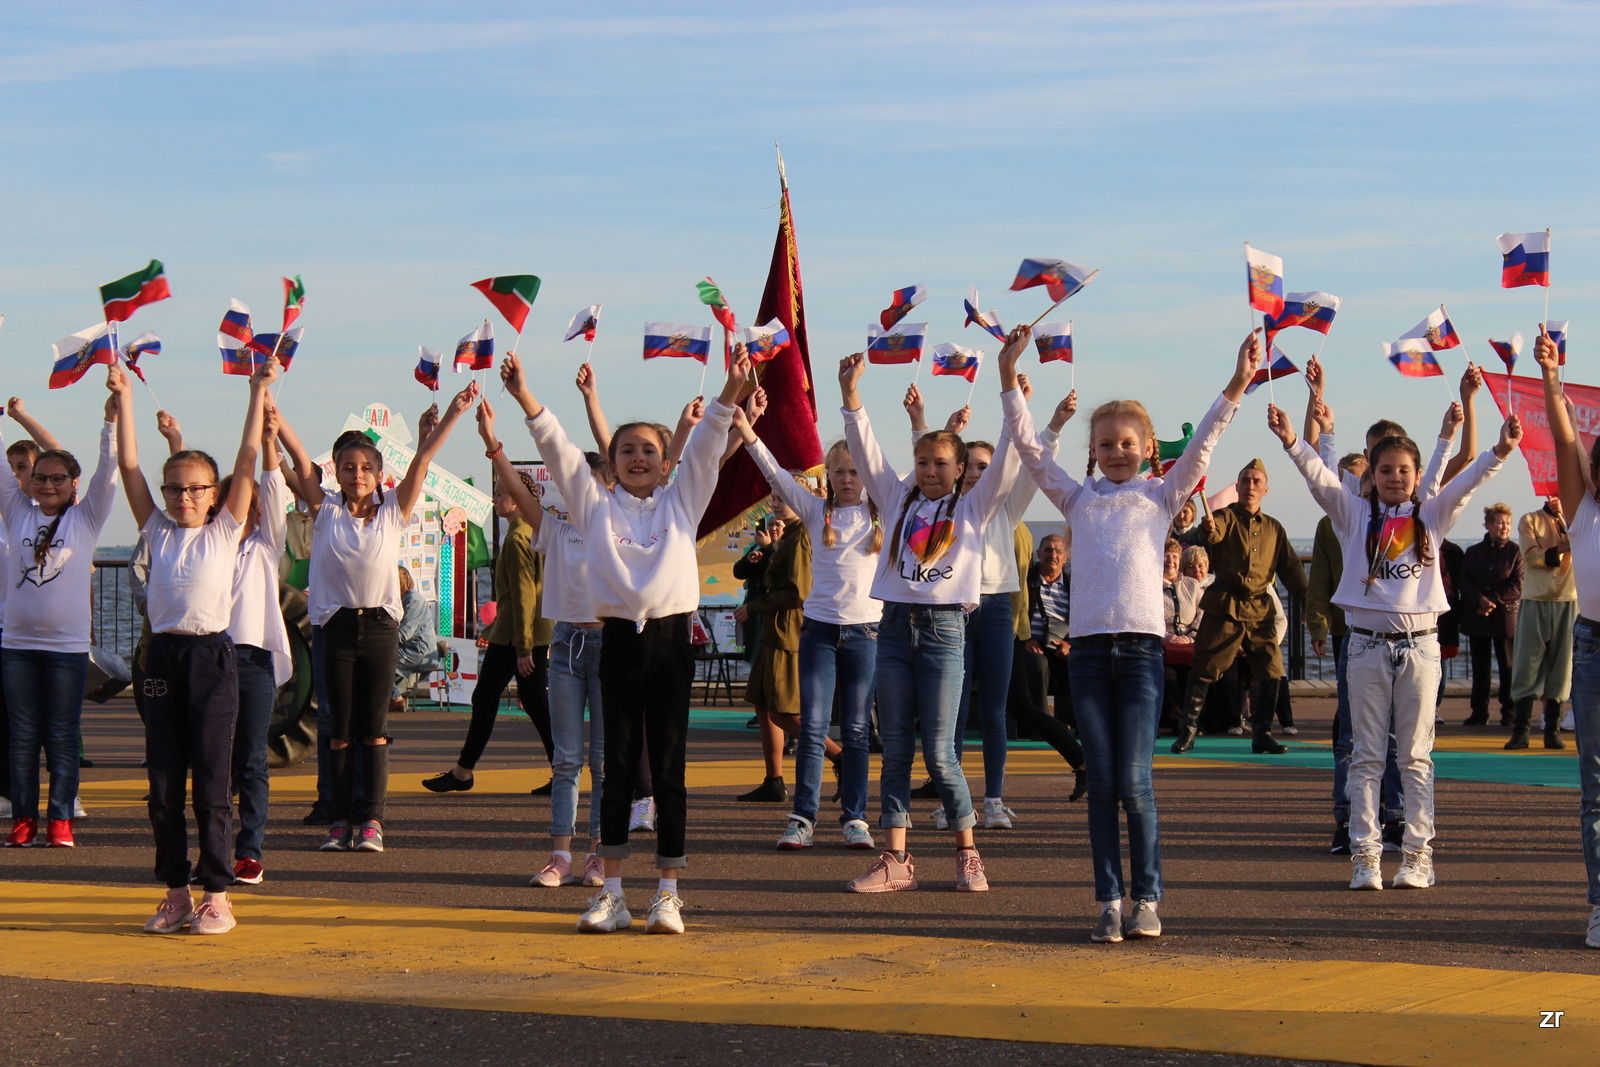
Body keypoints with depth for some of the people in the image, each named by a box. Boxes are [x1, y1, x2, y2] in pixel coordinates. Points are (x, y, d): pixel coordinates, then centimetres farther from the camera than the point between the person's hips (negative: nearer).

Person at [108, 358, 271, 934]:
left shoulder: (224, 532, 5)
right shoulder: (158, 531, 12)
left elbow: (247, 461, 1)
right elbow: (129, 467, 8)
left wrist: (258, 393, 0)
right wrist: (123, 400, 5)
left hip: (212, 655, -3)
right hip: (164, 654, 3)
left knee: (211, 783, -1)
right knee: (163, 784, 5)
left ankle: (216, 895, 5)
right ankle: (176, 892, 14)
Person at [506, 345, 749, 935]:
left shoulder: (680, 501, 11)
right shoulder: (596, 506, 11)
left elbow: (704, 446, 2)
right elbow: (559, 450, 3)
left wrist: (731, 389, -11)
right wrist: (525, 398, -9)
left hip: (670, 637, 0)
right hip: (619, 638, 1)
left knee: (669, 766, 2)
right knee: (618, 765, 4)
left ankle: (668, 892, 6)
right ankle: (611, 892, 9)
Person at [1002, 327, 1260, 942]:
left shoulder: (1161, 496, 11)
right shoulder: (1078, 499, 14)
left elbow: (1201, 447, 2)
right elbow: (1028, 447, 9)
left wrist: (1236, 388, -7)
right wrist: (1009, 383, 1)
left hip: (1141, 645, -2)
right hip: (1088, 645, 2)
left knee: (1135, 784, -3)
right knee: (1101, 785, 2)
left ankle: (1146, 899, 6)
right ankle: (1109, 901, 7)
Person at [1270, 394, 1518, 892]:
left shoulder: (1431, 515, 7)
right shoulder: (1355, 514, 4)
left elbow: (1468, 480, -4)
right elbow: (1319, 476, -9)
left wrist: (1502, 449, -20)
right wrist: (1290, 442, -25)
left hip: (1420, 645, 1)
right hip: (1368, 643, -1)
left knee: (1416, 757, 5)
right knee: (1367, 757, 2)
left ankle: (1418, 854, 7)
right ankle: (1365, 855, 2)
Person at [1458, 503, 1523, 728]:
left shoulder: (1515, 552, 2)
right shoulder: (1473, 552, 11)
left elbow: (1517, 588, -3)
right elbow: (1463, 582, 4)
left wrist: (1492, 601, -12)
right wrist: (1479, 600, -13)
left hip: (1505, 617, -3)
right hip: (1476, 617, 3)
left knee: (1507, 667, -1)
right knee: (1480, 667, 5)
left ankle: (1509, 713, 5)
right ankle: (1479, 712, 11)